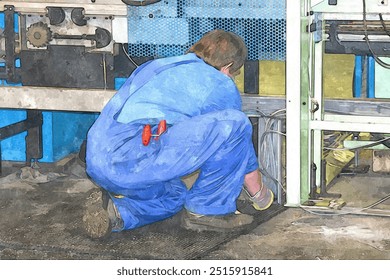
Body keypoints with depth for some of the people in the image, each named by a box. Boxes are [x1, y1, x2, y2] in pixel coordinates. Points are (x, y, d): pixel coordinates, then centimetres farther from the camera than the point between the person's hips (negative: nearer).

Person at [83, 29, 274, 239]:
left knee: (174, 195, 36)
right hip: (134, 157, -8)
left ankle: (115, 211, 9)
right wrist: (260, 194, 41)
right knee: (235, 123, -3)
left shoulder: (154, 66, 31)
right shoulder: (221, 86, 12)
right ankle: (207, 209, 5)